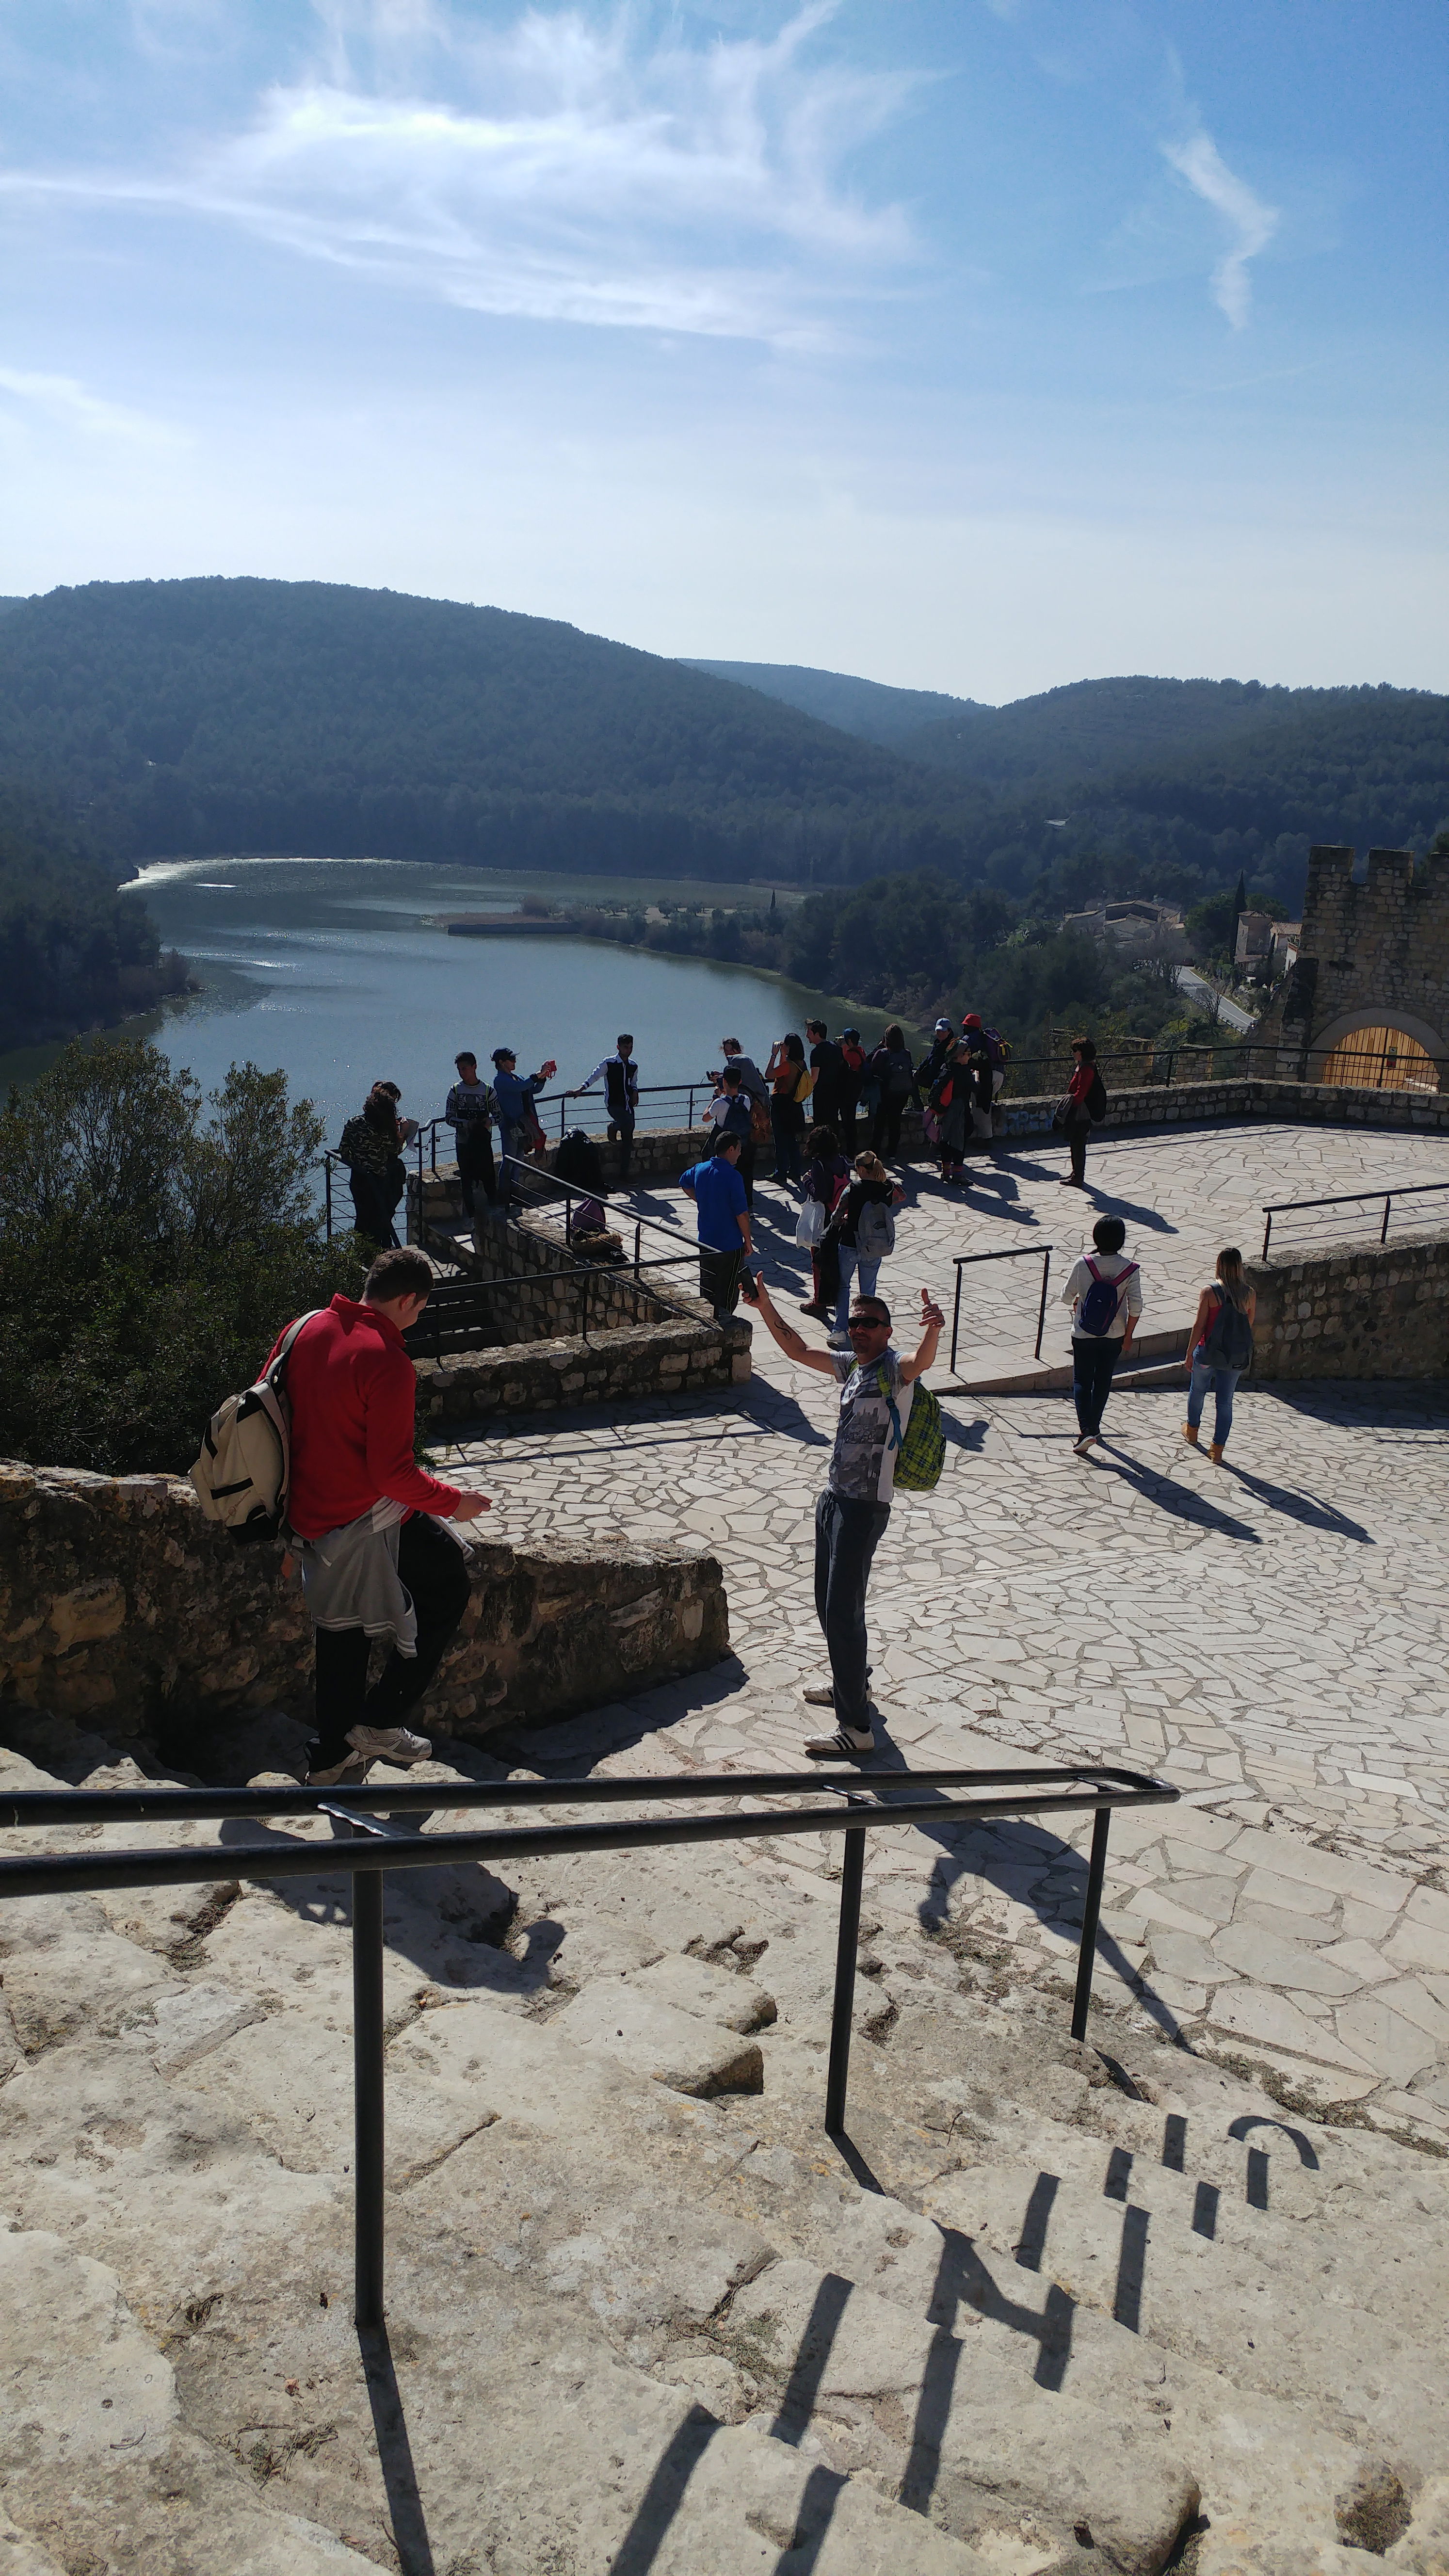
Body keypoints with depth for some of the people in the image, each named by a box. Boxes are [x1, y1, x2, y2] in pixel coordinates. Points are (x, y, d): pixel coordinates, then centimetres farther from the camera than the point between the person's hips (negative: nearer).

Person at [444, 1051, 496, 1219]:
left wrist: (489, 1121, -17)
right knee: (467, 1181, 5)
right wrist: (467, 1124, -17)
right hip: (464, 1143, 1)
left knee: (489, 1180, -2)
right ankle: (471, 1216, 14)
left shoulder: (487, 1090, 0)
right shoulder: (456, 1090, 1)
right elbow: (449, 1118, 0)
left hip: (483, 1142, -1)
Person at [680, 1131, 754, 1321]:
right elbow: (742, 1214, -20)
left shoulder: (700, 1169, 1)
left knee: (707, 1286, 18)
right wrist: (747, 1241, -9)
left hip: (705, 1241, 7)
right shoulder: (732, 1176, -20)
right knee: (728, 1289, 4)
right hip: (730, 1244, -7)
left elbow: (684, 1183, 25)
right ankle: (722, 1320, 7)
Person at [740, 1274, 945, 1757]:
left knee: (843, 1612, -9)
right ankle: (851, 1685, 40)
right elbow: (799, 1350, 24)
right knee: (827, 1604, 20)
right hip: (833, 1498, 9)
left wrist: (933, 1330, -57)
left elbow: (922, 1361, -36)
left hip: (864, 1508, -9)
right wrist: (765, 1308, 17)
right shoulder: (851, 1365, 11)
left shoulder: (894, 1369, -13)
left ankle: (857, 1727, -4)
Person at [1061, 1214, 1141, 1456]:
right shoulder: (1130, 1269, -14)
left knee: (1082, 1380, 11)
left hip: (1083, 1335, -2)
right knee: (1103, 1380, 20)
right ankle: (1094, 1426, 32)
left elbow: (1066, 1297, -8)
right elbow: (1136, 1307, -13)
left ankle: (1086, 1427, -6)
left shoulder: (1083, 1263, -16)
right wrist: (1128, 1336, 1)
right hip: (1114, 1336, 2)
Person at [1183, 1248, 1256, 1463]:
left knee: (1198, 1390, 24)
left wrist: (1190, 1352, -1)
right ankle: (1217, 1449, 9)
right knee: (1225, 1402, 10)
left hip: (1209, 1352, -2)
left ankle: (1192, 1430, 43)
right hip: (1236, 1357, 2)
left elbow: (1199, 1325, -12)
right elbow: (1249, 1326, 5)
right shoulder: (1250, 1294, -6)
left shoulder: (1210, 1291, -15)